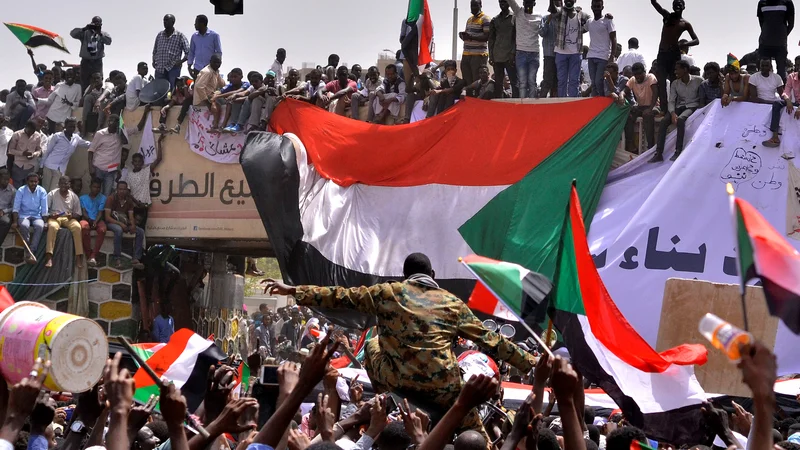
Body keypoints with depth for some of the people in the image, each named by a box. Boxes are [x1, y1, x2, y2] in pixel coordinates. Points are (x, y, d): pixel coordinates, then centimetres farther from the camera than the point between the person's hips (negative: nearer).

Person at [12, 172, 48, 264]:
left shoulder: (42, 191, -2)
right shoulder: (21, 191, -6)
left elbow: (44, 209, -2)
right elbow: (16, 208, -9)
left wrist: (45, 222, -10)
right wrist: (15, 222, -19)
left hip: (37, 216, 1)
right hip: (23, 215, -1)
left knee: (40, 226, -33)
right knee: (24, 226, -36)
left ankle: (30, 252, -36)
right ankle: (29, 251, -24)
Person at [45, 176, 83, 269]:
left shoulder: (74, 197, 8)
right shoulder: (52, 194, 3)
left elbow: (78, 214, 11)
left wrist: (72, 216, -12)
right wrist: (50, 215, -21)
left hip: (69, 218, 2)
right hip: (54, 218, -2)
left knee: (77, 227, -32)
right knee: (52, 227, -38)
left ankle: (79, 256, -31)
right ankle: (49, 257, -43)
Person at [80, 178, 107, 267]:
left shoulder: (102, 198, 13)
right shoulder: (83, 198, 14)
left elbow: (100, 212, 2)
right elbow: (83, 212, 3)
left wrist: (95, 221, -18)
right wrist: (89, 220, -18)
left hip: (97, 220, 1)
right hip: (86, 219, -1)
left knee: (102, 230, -36)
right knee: (84, 227, -39)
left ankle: (93, 256, -34)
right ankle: (89, 254, -29)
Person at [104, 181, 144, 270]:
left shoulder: (129, 200, 8)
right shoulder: (111, 198, -9)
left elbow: (131, 216, 5)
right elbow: (107, 217, -15)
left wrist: (133, 225, -18)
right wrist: (120, 224, -27)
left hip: (124, 223, 6)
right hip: (112, 222, -6)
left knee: (141, 231, -16)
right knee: (119, 230, -40)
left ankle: (135, 259, -21)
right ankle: (117, 259, -39)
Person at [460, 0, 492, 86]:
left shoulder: (485, 19, -4)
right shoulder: (469, 19, 22)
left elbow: (487, 37, -13)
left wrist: (472, 37, -25)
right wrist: (463, 35, 3)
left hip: (479, 55, -8)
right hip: (466, 54, 8)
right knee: (467, 81, 5)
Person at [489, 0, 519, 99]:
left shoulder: (514, 17, 3)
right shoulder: (494, 20, 14)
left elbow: (517, 37, -3)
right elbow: (491, 39, 14)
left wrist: (513, 54, -11)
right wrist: (491, 56, 4)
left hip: (510, 57, -4)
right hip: (497, 57, 4)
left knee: (514, 83, -6)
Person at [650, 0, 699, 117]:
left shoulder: (685, 24, 6)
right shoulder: (667, 16, 13)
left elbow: (696, 41, 1)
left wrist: (685, 44, -17)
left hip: (674, 55, -3)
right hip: (662, 54, 3)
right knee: (661, 84, -6)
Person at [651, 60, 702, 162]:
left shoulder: (698, 80, -4)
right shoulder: (675, 83, 8)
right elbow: (671, 101, 2)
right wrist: (673, 113, -16)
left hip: (693, 107, -4)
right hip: (680, 107, 4)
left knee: (680, 119, -35)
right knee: (664, 121, -22)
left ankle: (678, 151, -34)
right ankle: (658, 153, -26)